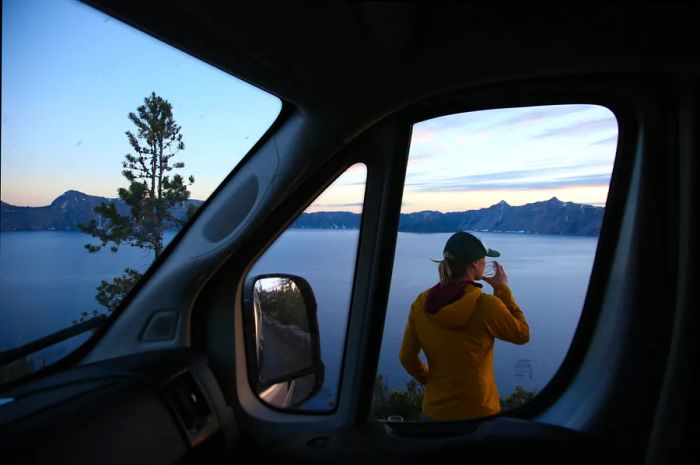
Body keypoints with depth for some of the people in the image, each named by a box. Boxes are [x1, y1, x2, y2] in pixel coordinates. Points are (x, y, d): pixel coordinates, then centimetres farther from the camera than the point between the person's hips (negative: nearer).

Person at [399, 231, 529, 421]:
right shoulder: (486, 305, -23)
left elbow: (407, 358, -2)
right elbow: (522, 334, -5)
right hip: (478, 414, -3)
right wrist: (503, 289, -1)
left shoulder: (422, 303, -10)